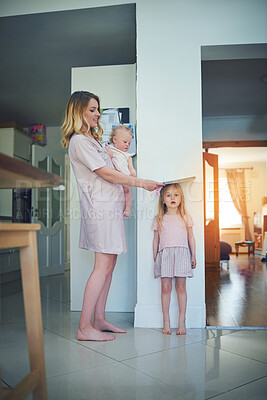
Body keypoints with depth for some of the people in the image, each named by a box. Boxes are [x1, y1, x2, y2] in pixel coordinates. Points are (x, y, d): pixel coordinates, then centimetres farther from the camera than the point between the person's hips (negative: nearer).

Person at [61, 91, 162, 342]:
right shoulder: (78, 141, -9)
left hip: (109, 205, 10)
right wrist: (141, 183, -9)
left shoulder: (91, 139, 22)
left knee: (108, 264, 9)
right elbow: (106, 173, -14)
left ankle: (99, 320, 16)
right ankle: (84, 327, -2)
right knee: (103, 266, -9)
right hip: (100, 207, -10)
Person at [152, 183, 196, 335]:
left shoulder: (185, 217, 9)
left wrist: (193, 256, 8)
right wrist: (155, 258, 10)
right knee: (166, 287, -1)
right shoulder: (159, 219, 9)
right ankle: (166, 321, 9)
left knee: (181, 287, 0)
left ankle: (182, 321, 8)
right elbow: (156, 240, 13)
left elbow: (191, 237, 11)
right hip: (165, 254, 1)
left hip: (182, 253, 0)